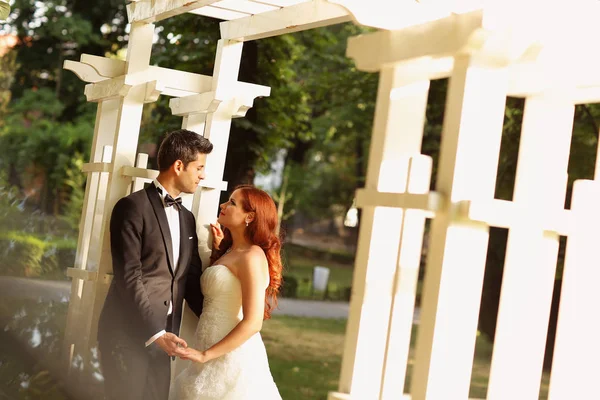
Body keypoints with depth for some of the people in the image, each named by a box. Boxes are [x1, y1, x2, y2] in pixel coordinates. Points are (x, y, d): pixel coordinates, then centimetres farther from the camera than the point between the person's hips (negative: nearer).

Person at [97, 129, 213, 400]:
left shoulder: (187, 218, 15)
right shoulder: (133, 207, -9)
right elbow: (129, 277, -15)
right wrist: (155, 332, -20)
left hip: (160, 336, 7)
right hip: (127, 335, -7)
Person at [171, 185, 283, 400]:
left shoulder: (251, 256, -16)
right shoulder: (230, 251, 12)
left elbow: (252, 323, -22)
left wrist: (205, 354, -19)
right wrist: (217, 249, 13)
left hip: (231, 356, -9)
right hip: (214, 352, 9)